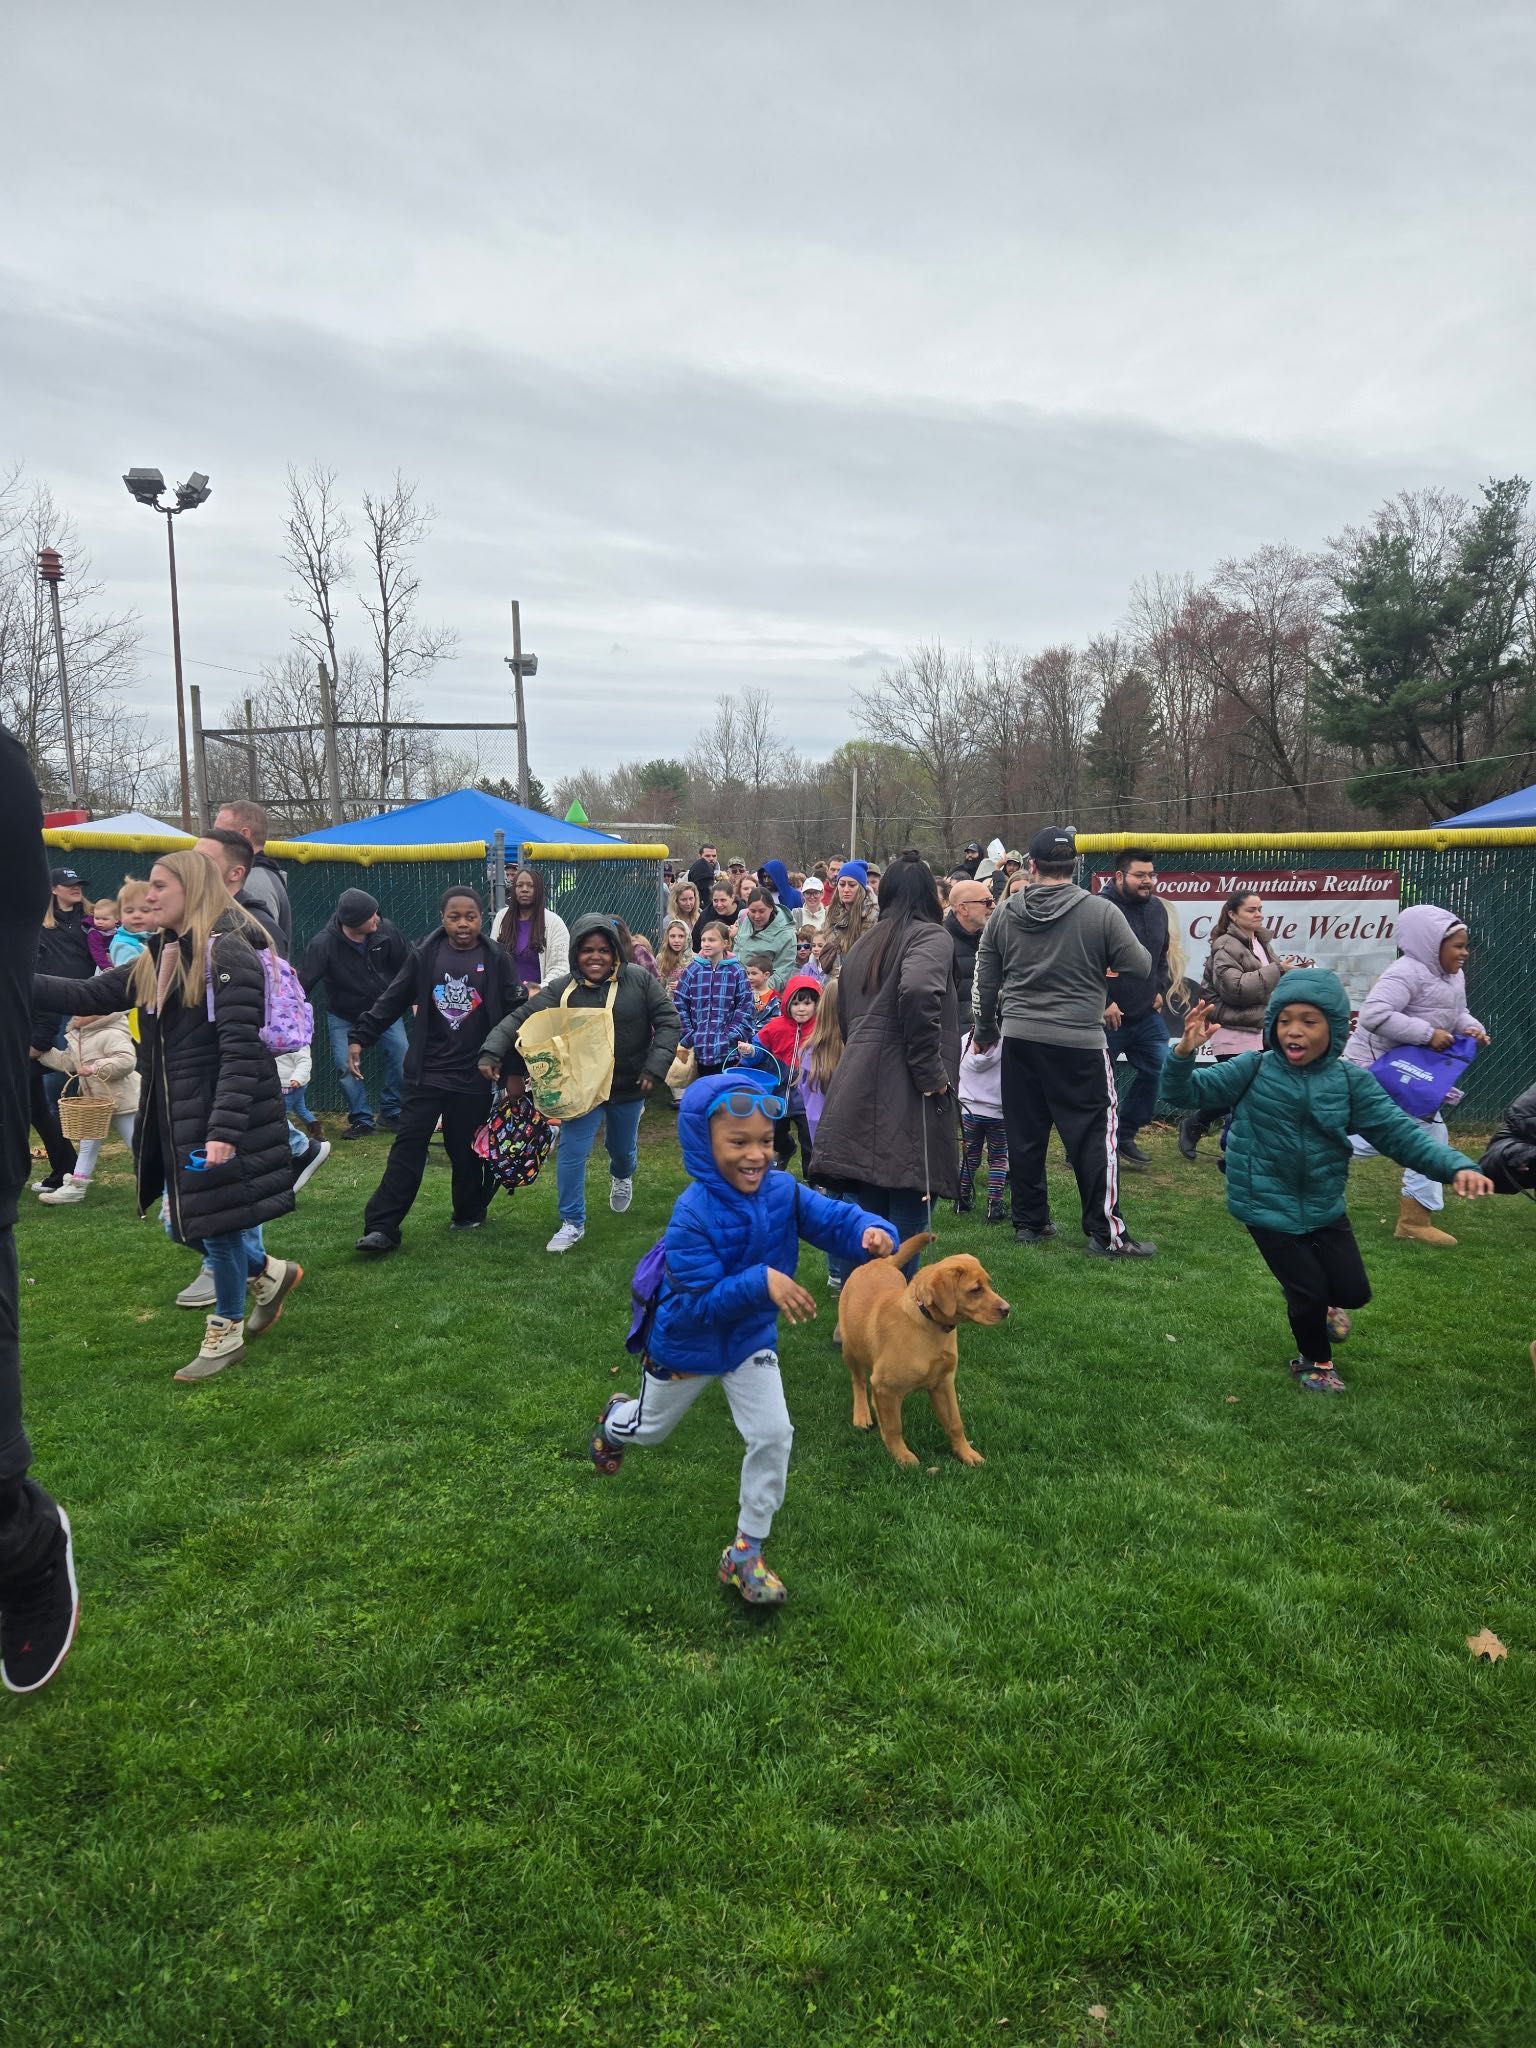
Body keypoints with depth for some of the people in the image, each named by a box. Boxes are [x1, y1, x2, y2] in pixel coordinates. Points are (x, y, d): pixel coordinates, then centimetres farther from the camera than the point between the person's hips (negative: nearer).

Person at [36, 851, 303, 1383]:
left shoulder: (228, 952, -16)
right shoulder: (160, 957, 12)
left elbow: (240, 1049, -22)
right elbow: (92, 996, 14)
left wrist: (224, 1129, -28)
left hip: (219, 1112, -9)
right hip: (174, 1114, 9)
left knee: (218, 1222, 3)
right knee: (186, 1223, 14)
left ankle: (226, 1333, 22)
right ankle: (270, 1273, 36)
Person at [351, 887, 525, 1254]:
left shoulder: (497, 960, -1)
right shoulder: (423, 955, 2)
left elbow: (516, 1011, -1)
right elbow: (391, 1001, 6)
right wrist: (359, 1037, -1)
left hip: (475, 1074, -1)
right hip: (426, 1071, 1)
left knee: (468, 1149, 9)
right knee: (408, 1145, -3)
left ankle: (469, 1213, 30)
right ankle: (381, 1227, -4)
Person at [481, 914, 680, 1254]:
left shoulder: (640, 980, -10)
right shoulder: (562, 990, -10)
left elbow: (669, 1022, -8)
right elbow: (520, 1018, -13)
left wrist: (656, 1065, -18)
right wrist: (492, 1052, -28)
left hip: (629, 1086, 1)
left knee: (623, 1148, 22)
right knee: (572, 1153, -9)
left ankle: (621, 1177, 59)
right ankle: (572, 1224, 8)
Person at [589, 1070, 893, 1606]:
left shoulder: (782, 1192, -21)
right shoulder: (693, 1213, -35)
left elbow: (833, 1219, -29)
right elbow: (699, 1300, -36)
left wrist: (872, 1232, -52)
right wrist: (761, 1282, -50)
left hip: (751, 1340, 3)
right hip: (687, 1343, -3)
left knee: (773, 1435, -7)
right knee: (652, 1428, 23)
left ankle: (746, 1552, 14)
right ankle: (616, 1422, 63)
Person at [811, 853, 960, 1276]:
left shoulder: (864, 944, 19)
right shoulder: (930, 937, -4)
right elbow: (918, 992, -24)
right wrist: (931, 1071, -16)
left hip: (858, 1091, 7)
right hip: (905, 1094, -7)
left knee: (871, 1209, 15)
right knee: (908, 1208, -1)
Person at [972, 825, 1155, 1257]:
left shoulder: (1003, 914, 3)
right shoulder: (1102, 912, -10)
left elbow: (986, 982, 10)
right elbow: (1140, 966, -5)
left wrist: (986, 1030, 24)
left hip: (1019, 1039, 4)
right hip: (1079, 1043, -4)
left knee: (1025, 1135, 13)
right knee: (1094, 1137, 4)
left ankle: (1029, 1222, 22)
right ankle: (1107, 1233, 7)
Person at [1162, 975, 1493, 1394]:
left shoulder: (1352, 1082, -8)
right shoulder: (1253, 1070, -13)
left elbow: (1399, 1132, -11)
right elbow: (1184, 1092, -14)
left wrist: (1457, 1166, -26)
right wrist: (1185, 1052, -36)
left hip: (1325, 1207, 3)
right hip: (1269, 1209, -3)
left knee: (1354, 1292, 10)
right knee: (1311, 1292, 1)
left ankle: (1312, 1300, 47)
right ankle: (1315, 1361, 33)